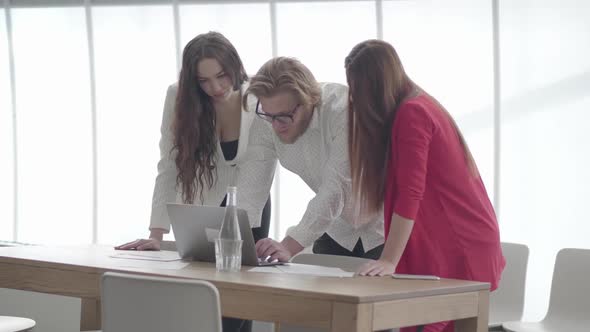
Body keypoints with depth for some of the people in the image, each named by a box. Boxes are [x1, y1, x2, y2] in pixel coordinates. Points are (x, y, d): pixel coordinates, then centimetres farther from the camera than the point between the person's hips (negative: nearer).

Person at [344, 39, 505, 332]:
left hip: (456, 251, -10)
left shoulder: (410, 113, -15)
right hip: (461, 244, 10)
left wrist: (389, 261, -25)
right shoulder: (422, 105, 15)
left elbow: (409, 195, -22)